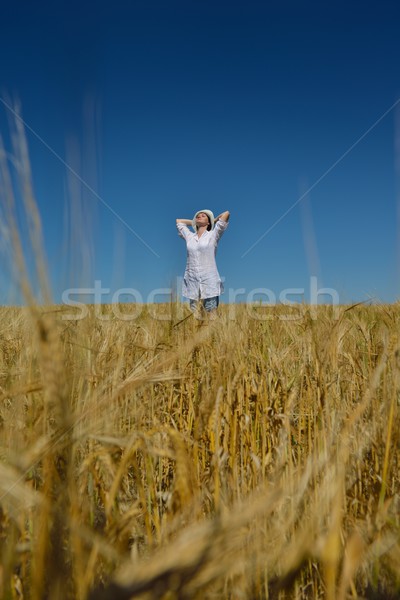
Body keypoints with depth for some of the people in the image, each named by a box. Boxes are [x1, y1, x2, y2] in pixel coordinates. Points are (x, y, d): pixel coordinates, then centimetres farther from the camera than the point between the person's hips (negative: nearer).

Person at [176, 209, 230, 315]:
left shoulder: (213, 235, 5)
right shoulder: (189, 236, 15)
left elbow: (226, 213, 1)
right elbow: (178, 221, 31)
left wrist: (214, 220, 17)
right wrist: (194, 222, 28)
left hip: (209, 282, -3)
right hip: (192, 282, 3)